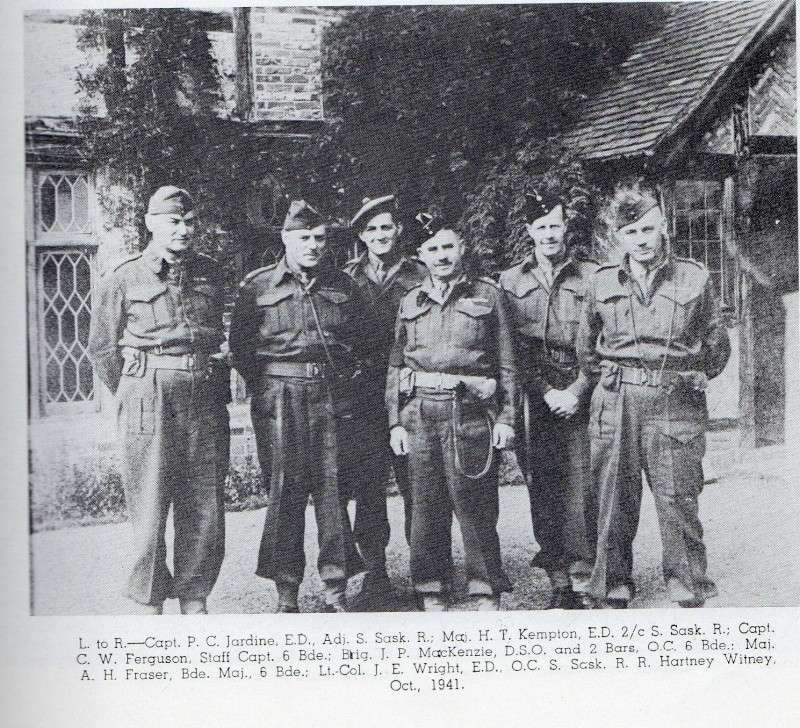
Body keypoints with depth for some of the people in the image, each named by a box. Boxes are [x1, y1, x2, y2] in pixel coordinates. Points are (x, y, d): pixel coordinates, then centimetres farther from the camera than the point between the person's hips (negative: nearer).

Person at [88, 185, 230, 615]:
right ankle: (150, 606, 10)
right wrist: (135, 396, 9)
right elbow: (101, 349, 6)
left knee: (205, 508, 5)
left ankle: (194, 602, 17)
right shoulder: (123, 280, 0)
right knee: (150, 507, -2)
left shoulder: (210, 273, 12)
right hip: (149, 399, -4)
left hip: (206, 398, 4)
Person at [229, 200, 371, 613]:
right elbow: (240, 345, 7)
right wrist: (262, 391, 2)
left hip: (333, 395, 2)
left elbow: (363, 339, 19)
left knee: (333, 487, 1)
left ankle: (335, 590, 9)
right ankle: (286, 595, 6)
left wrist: (345, 377, 10)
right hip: (282, 397, -2)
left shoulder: (343, 285, 11)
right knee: (286, 489, -2)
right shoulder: (257, 286, 4)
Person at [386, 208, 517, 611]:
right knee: (426, 507, 5)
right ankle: (432, 595, 14)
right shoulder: (411, 301, 14)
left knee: (475, 507, -2)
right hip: (419, 411, 3)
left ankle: (487, 595, 9)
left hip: (471, 411, -3)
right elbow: (395, 366, 14)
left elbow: (506, 362, 6)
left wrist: (506, 416, 0)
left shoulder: (487, 294, 7)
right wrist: (395, 422, 7)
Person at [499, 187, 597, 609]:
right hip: (533, 398, 2)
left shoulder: (591, 277, 5)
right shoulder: (510, 282, 9)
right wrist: (546, 393, -5)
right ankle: (558, 583, 9)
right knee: (541, 489, 2)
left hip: (579, 397, -2)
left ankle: (582, 581, -2)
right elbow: (514, 349, 4)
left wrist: (576, 392, -9)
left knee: (580, 487, -7)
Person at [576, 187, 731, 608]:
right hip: (616, 404, 2)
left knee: (678, 499, -2)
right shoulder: (602, 283, 7)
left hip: (674, 404, -2)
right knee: (615, 501, 5)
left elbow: (717, 343, 15)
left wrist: (698, 378, 12)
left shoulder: (694, 278, 4)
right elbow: (585, 345, 20)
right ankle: (615, 586, 15)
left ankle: (688, 589, 8)